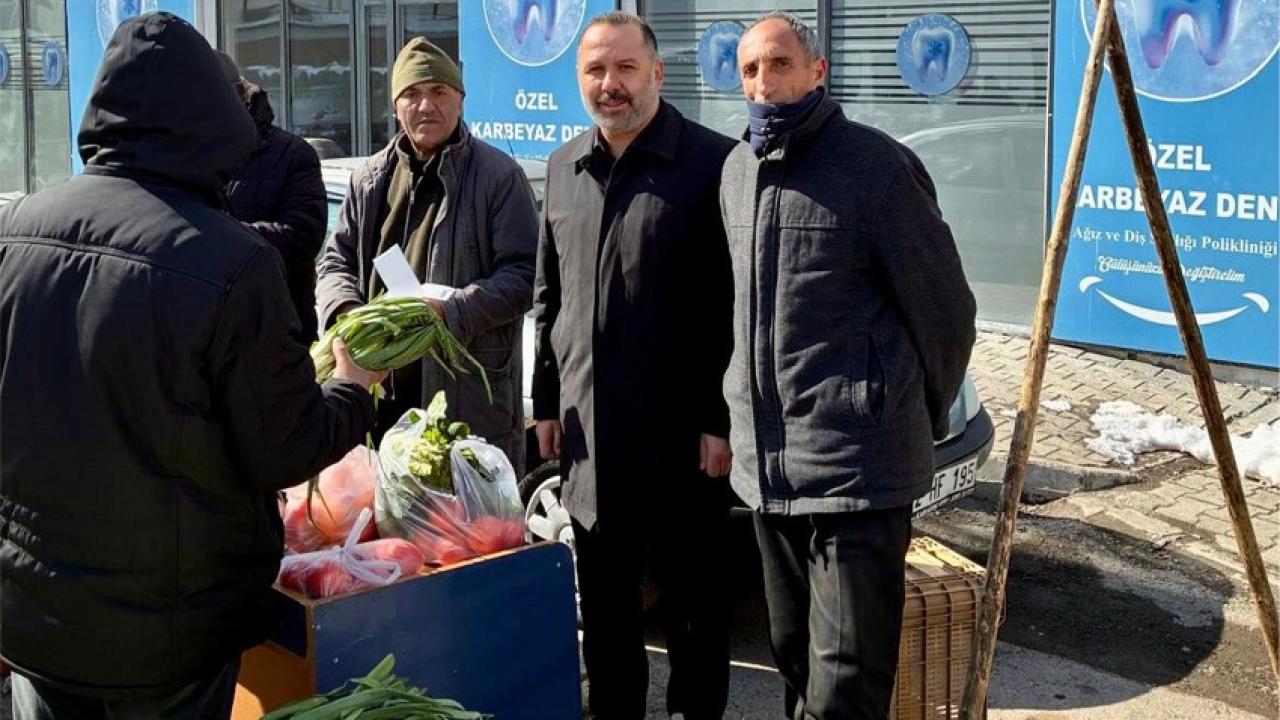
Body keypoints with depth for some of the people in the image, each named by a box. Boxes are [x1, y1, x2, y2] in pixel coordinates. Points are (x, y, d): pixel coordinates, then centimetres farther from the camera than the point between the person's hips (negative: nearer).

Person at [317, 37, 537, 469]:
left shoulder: (499, 177, -2)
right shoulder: (370, 180, 15)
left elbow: (523, 274, -7)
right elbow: (337, 261, 19)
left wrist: (450, 312, -19)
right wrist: (346, 310, -3)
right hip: (380, 382, 5)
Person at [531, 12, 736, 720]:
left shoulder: (711, 163, -10)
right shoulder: (564, 166, 9)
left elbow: (737, 307, -12)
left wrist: (721, 419, -14)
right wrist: (547, 401, 13)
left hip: (683, 434, -5)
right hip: (591, 433, 6)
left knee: (694, 600, 10)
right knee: (603, 604, 16)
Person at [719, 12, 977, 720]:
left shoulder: (876, 166, -10)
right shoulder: (737, 170, 10)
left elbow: (945, 310, -4)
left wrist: (923, 418, 5)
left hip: (856, 467, -7)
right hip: (765, 463, 7)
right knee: (794, 657, 19)